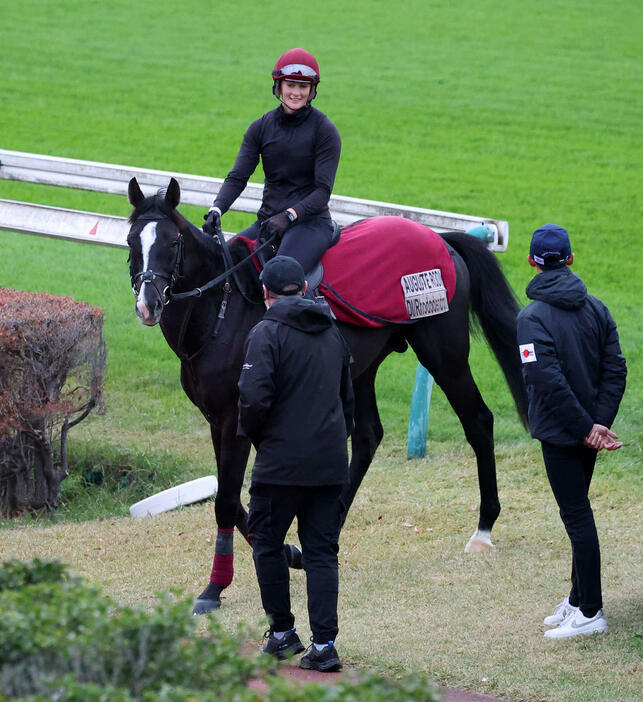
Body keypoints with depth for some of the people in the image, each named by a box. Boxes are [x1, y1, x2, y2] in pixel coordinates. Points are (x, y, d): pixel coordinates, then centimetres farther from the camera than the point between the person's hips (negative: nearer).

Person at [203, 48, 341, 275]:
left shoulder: (324, 131, -4)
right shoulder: (261, 128, 8)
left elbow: (323, 189, -11)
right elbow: (237, 177, 1)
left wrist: (289, 215, -27)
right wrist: (216, 209, -19)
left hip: (311, 222, -5)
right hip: (267, 221, 5)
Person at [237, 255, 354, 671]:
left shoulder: (267, 333, -9)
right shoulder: (333, 333, 12)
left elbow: (255, 399, -18)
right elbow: (348, 399, 19)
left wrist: (254, 435, 0)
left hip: (282, 463, -5)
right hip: (331, 463, 5)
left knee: (267, 544, 12)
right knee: (322, 552, 7)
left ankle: (283, 632, 16)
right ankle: (324, 644, -1)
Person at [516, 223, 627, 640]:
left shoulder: (533, 318, -15)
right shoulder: (596, 309, 4)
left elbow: (549, 381, -24)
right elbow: (615, 370, -1)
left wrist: (587, 427, -18)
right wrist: (599, 423, -7)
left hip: (561, 433, -6)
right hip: (590, 431, 7)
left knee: (577, 517, -3)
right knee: (579, 514, 17)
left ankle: (590, 612, 1)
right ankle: (578, 600, 26)